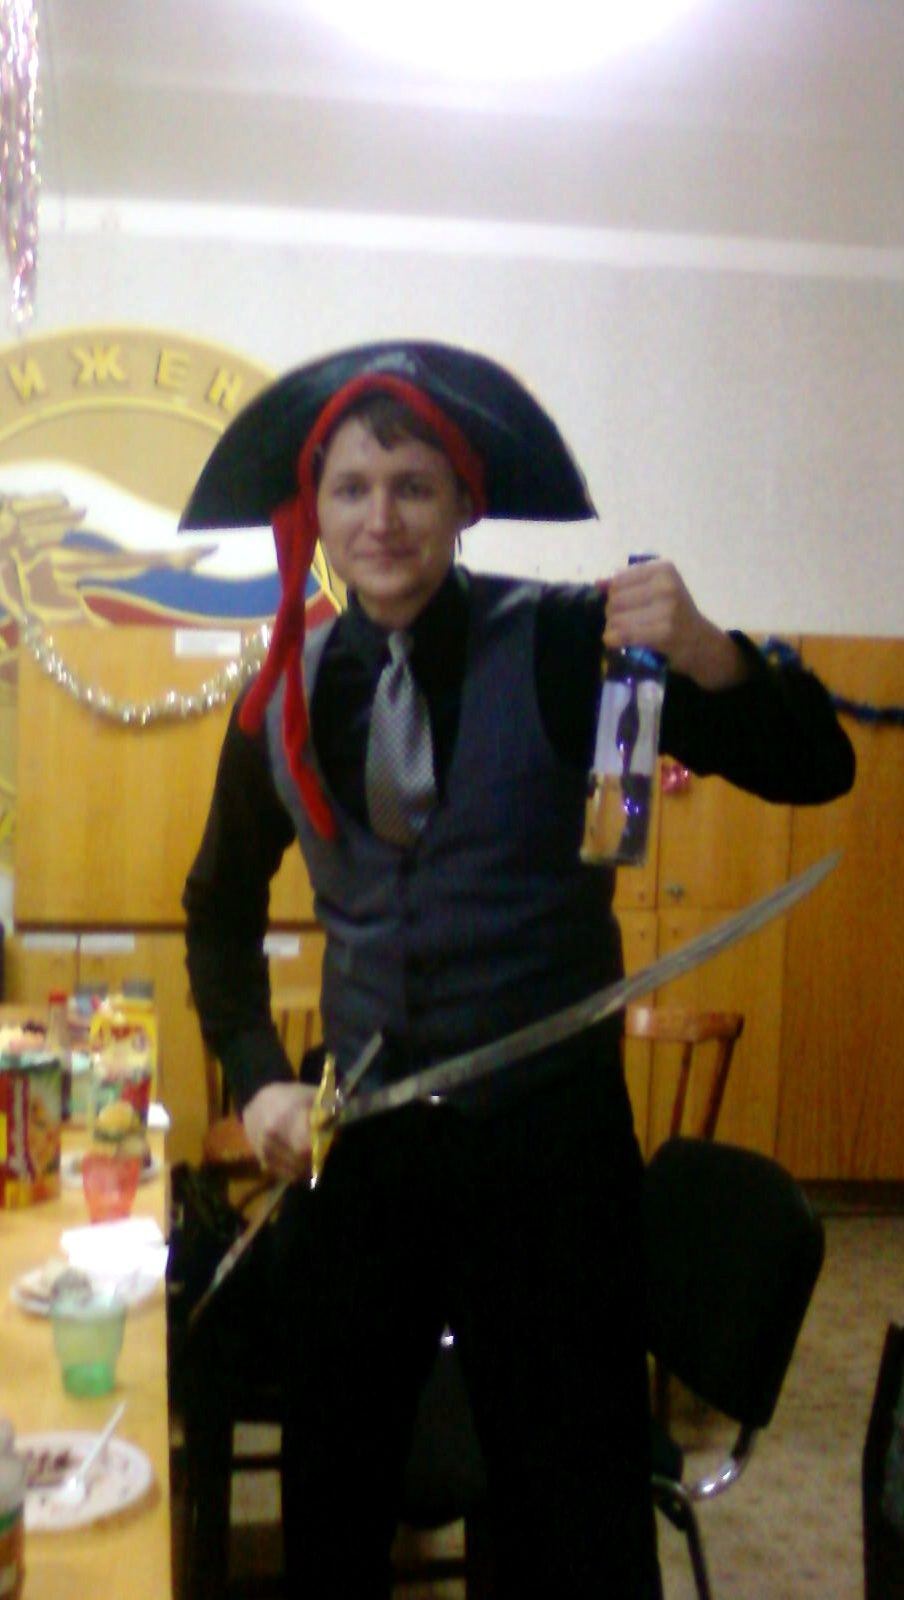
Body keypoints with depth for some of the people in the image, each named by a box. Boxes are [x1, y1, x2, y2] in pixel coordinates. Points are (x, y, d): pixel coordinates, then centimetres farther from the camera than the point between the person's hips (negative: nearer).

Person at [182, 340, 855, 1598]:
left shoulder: (555, 644, -9)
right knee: (331, 1490, 20)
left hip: (546, 1129, -3)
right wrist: (256, 1077, 4)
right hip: (356, 1136, 4)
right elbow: (222, 907, 16)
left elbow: (814, 772, -14)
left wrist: (709, 656, -32)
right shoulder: (288, 697, 2)